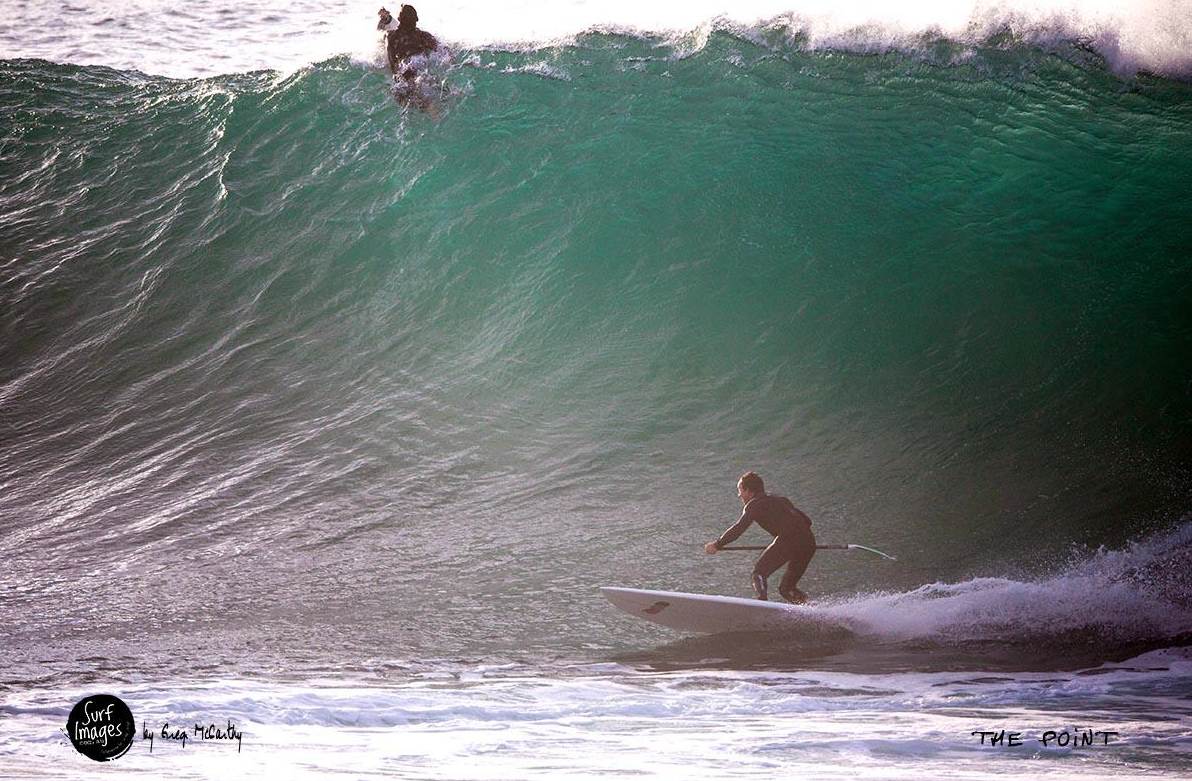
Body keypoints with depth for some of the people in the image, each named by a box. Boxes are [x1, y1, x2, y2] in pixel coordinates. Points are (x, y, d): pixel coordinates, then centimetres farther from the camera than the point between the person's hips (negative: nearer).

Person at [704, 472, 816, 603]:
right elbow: (807, 521, 27)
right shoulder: (782, 500, 31)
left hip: (788, 540, -7)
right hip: (809, 542, 7)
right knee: (786, 588, 17)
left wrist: (717, 544, 5)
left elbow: (739, 528, -1)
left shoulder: (754, 504, 10)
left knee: (759, 573, 1)